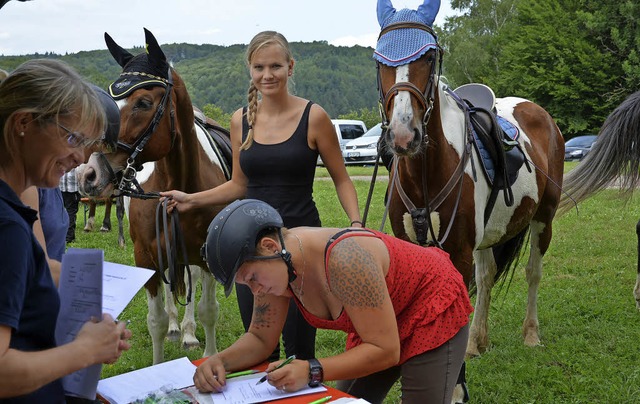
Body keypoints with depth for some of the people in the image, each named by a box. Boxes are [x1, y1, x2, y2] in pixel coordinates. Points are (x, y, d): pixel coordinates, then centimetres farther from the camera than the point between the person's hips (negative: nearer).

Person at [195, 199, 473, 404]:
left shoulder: (344, 261, -38)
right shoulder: (275, 262, -15)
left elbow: (386, 351, -32)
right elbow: (260, 339, -5)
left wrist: (312, 371, -41)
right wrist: (220, 361, -26)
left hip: (433, 314, -7)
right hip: (379, 323, 7)